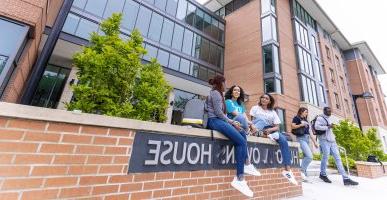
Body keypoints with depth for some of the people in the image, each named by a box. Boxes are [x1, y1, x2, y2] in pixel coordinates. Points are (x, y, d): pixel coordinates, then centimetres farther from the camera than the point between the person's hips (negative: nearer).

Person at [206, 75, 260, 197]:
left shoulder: (216, 93, 27)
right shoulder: (215, 93, -2)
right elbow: (218, 112, -13)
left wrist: (231, 122, 9)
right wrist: (231, 122, -4)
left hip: (218, 120, 10)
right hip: (214, 121, -10)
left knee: (242, 133, 11)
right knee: (241, 141, -19)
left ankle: (247, 164, 6)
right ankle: (239, 179, -19)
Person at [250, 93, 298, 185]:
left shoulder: (273, 112, 14)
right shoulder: (255, 108, 8)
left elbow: (277, 127, 5)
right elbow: (251, 121, -2)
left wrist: (269, 130, -17)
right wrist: (255, 129, -22)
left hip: (270, 131, 3)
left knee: (283, 140, -23)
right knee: (260, 119, -27)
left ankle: (287, 170, -23)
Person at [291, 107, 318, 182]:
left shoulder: (305, 120, 23)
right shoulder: (296, 118, 2)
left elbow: (309, 132, 22)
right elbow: (292, 126, -11)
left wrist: (314, 141, 19)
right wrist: (301, 125, -13)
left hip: (307, 139, 8)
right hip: (301, 138, -8)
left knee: (306, 157, 5)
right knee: (310, 156, -18)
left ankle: (304, 175, 10)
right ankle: (302, 171, -5)